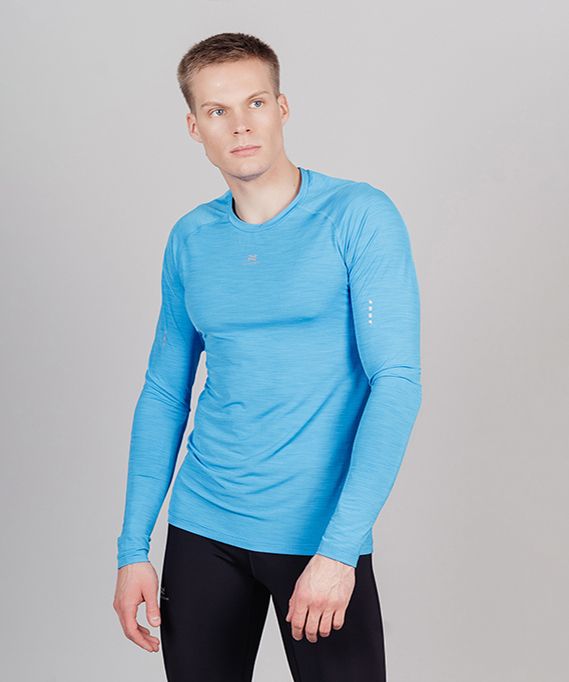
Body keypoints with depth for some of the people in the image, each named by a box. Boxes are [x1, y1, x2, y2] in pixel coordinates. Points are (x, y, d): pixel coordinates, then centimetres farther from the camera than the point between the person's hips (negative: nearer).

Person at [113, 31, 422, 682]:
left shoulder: (358, 217, -8)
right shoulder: (190, 239, 5)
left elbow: (396, 382, -14)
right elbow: (163, 394, 11)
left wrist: (339, 549, -20)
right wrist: (133, 548, 5)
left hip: (320, 534, -4)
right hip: (202, 530, 4)